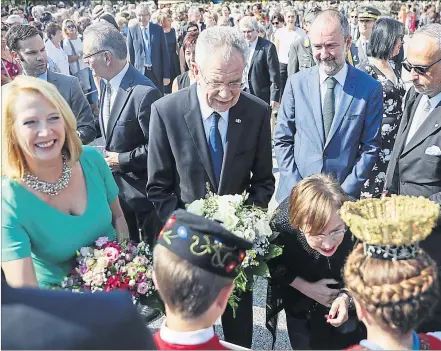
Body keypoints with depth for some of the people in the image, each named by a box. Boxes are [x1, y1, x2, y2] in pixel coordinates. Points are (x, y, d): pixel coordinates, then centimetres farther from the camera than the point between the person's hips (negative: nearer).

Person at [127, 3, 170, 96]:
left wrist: (166, 75, -1)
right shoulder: (132, 30, 0)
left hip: (156, 72, 1)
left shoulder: (158, 29, 3)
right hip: (139, 72, -1)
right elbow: (130, 54, 3)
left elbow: (164, 52, 3)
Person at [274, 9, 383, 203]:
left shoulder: (370, 88, -6)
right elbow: (282, 140, 0)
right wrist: (296, 187, -8)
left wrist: (346, 191, -10)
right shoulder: (296, 82, -2)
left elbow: (370, 147, -3)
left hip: (343, 196, -1)